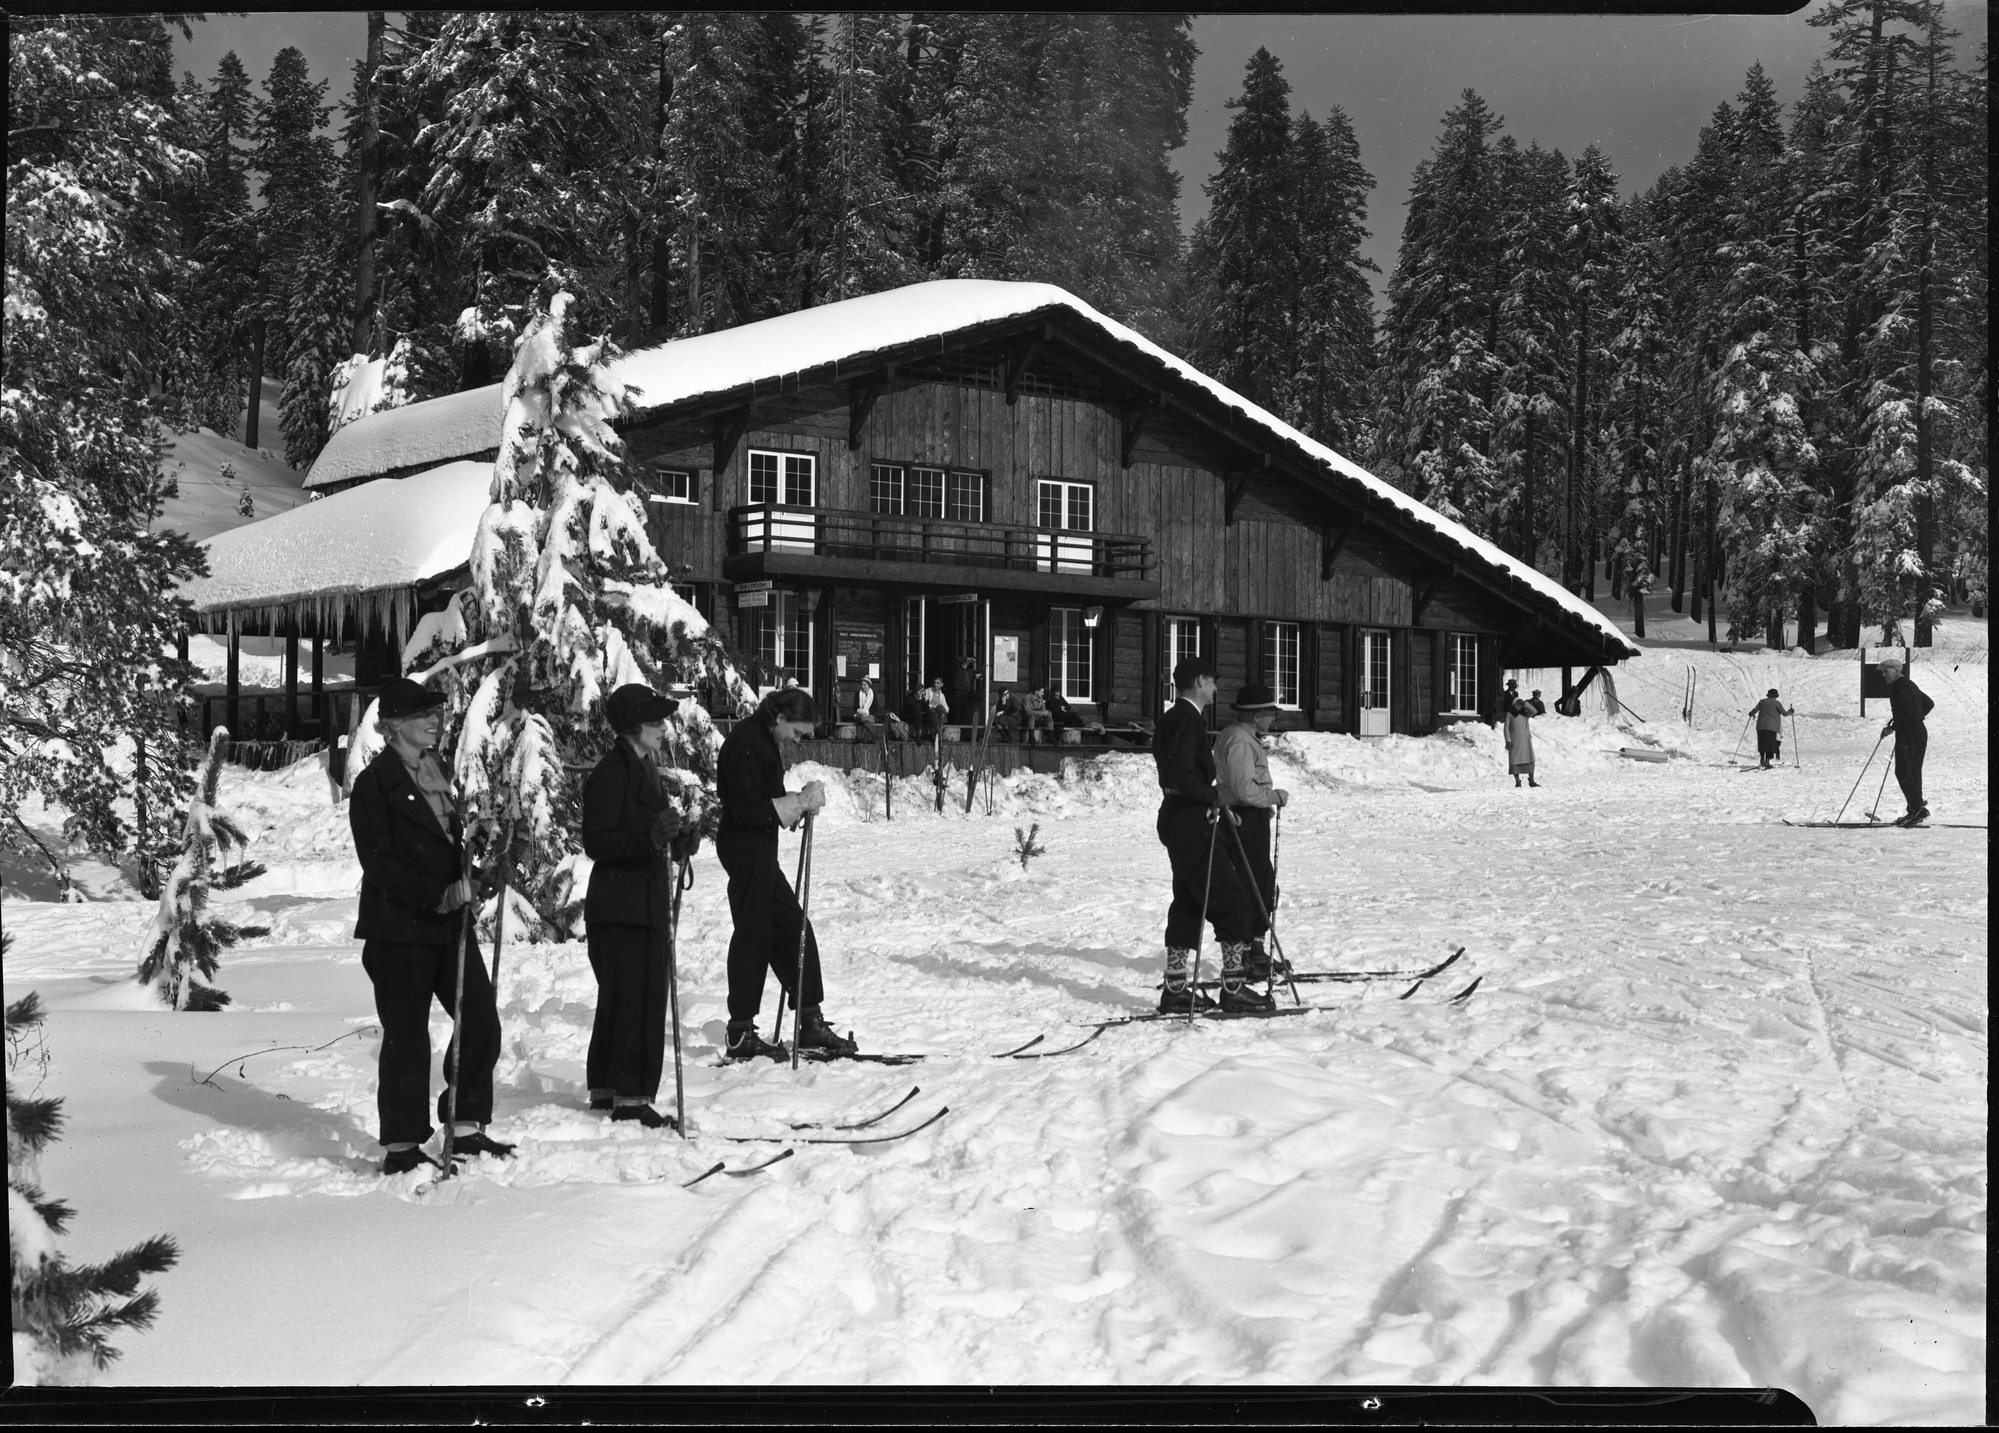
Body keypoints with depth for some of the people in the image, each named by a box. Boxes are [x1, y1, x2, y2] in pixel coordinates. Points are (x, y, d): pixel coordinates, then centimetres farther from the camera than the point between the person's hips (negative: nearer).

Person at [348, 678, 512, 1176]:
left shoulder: (439, 773, 15)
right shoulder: (374, 784, -8)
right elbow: (378, 863, -14)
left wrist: (466, 880, 7)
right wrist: (434, 896, -23)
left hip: (449, 922, 7)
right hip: (398, 929, -7)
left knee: (481, 1021, 2)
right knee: (406, 1038, -1)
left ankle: (466, 1128, 15)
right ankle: (400, 1146, 10)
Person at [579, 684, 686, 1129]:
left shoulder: (643, 769, 16)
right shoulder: (611, 774, -15)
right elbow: (597, 844, -21)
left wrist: (673, 838, 15)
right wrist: (651, 837, -31)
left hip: (646, 904, 10)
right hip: (622, 906, -10)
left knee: (620, 1001, 16)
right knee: (638, 1001, -11)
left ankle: (606, 1088, 24)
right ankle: (630, 1096, -8)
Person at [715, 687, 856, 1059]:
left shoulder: (763, 741, 13)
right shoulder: (745, 745, -18)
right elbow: (747, 810, -22)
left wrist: (798, 803, -1)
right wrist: (797, 803, -21)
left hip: (759, 850, 11)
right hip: (746, 849, -11)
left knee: (793, 929, 13)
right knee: (753, 933, -5)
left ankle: (811, 1021, 19)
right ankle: (741, 1034, 1)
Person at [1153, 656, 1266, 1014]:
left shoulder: (1174, 718, 16)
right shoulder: (1187, 720, -16)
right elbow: (1181, 778, -26)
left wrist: (1215, 803, 15)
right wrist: (1215, 797, -14)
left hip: (1178, 822, 11)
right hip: (1190, 823, -11)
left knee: (1189, 903, 14)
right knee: (1235, 903, -7)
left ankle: (1175, 990, 17)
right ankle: (1233, 989, -5)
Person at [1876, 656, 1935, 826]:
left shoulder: (1900, 686, -12)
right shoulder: (1910, 685, 18)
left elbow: (1906, 710, -23)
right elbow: (1929, 704, 26)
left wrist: (1892, 727, -16)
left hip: (1908, 734, -10)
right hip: (1920, 731, 10)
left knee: (1903, 773, -10)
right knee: (1913, 773, 11)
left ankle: (1919, 809, -15)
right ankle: (1915, 812, 11)